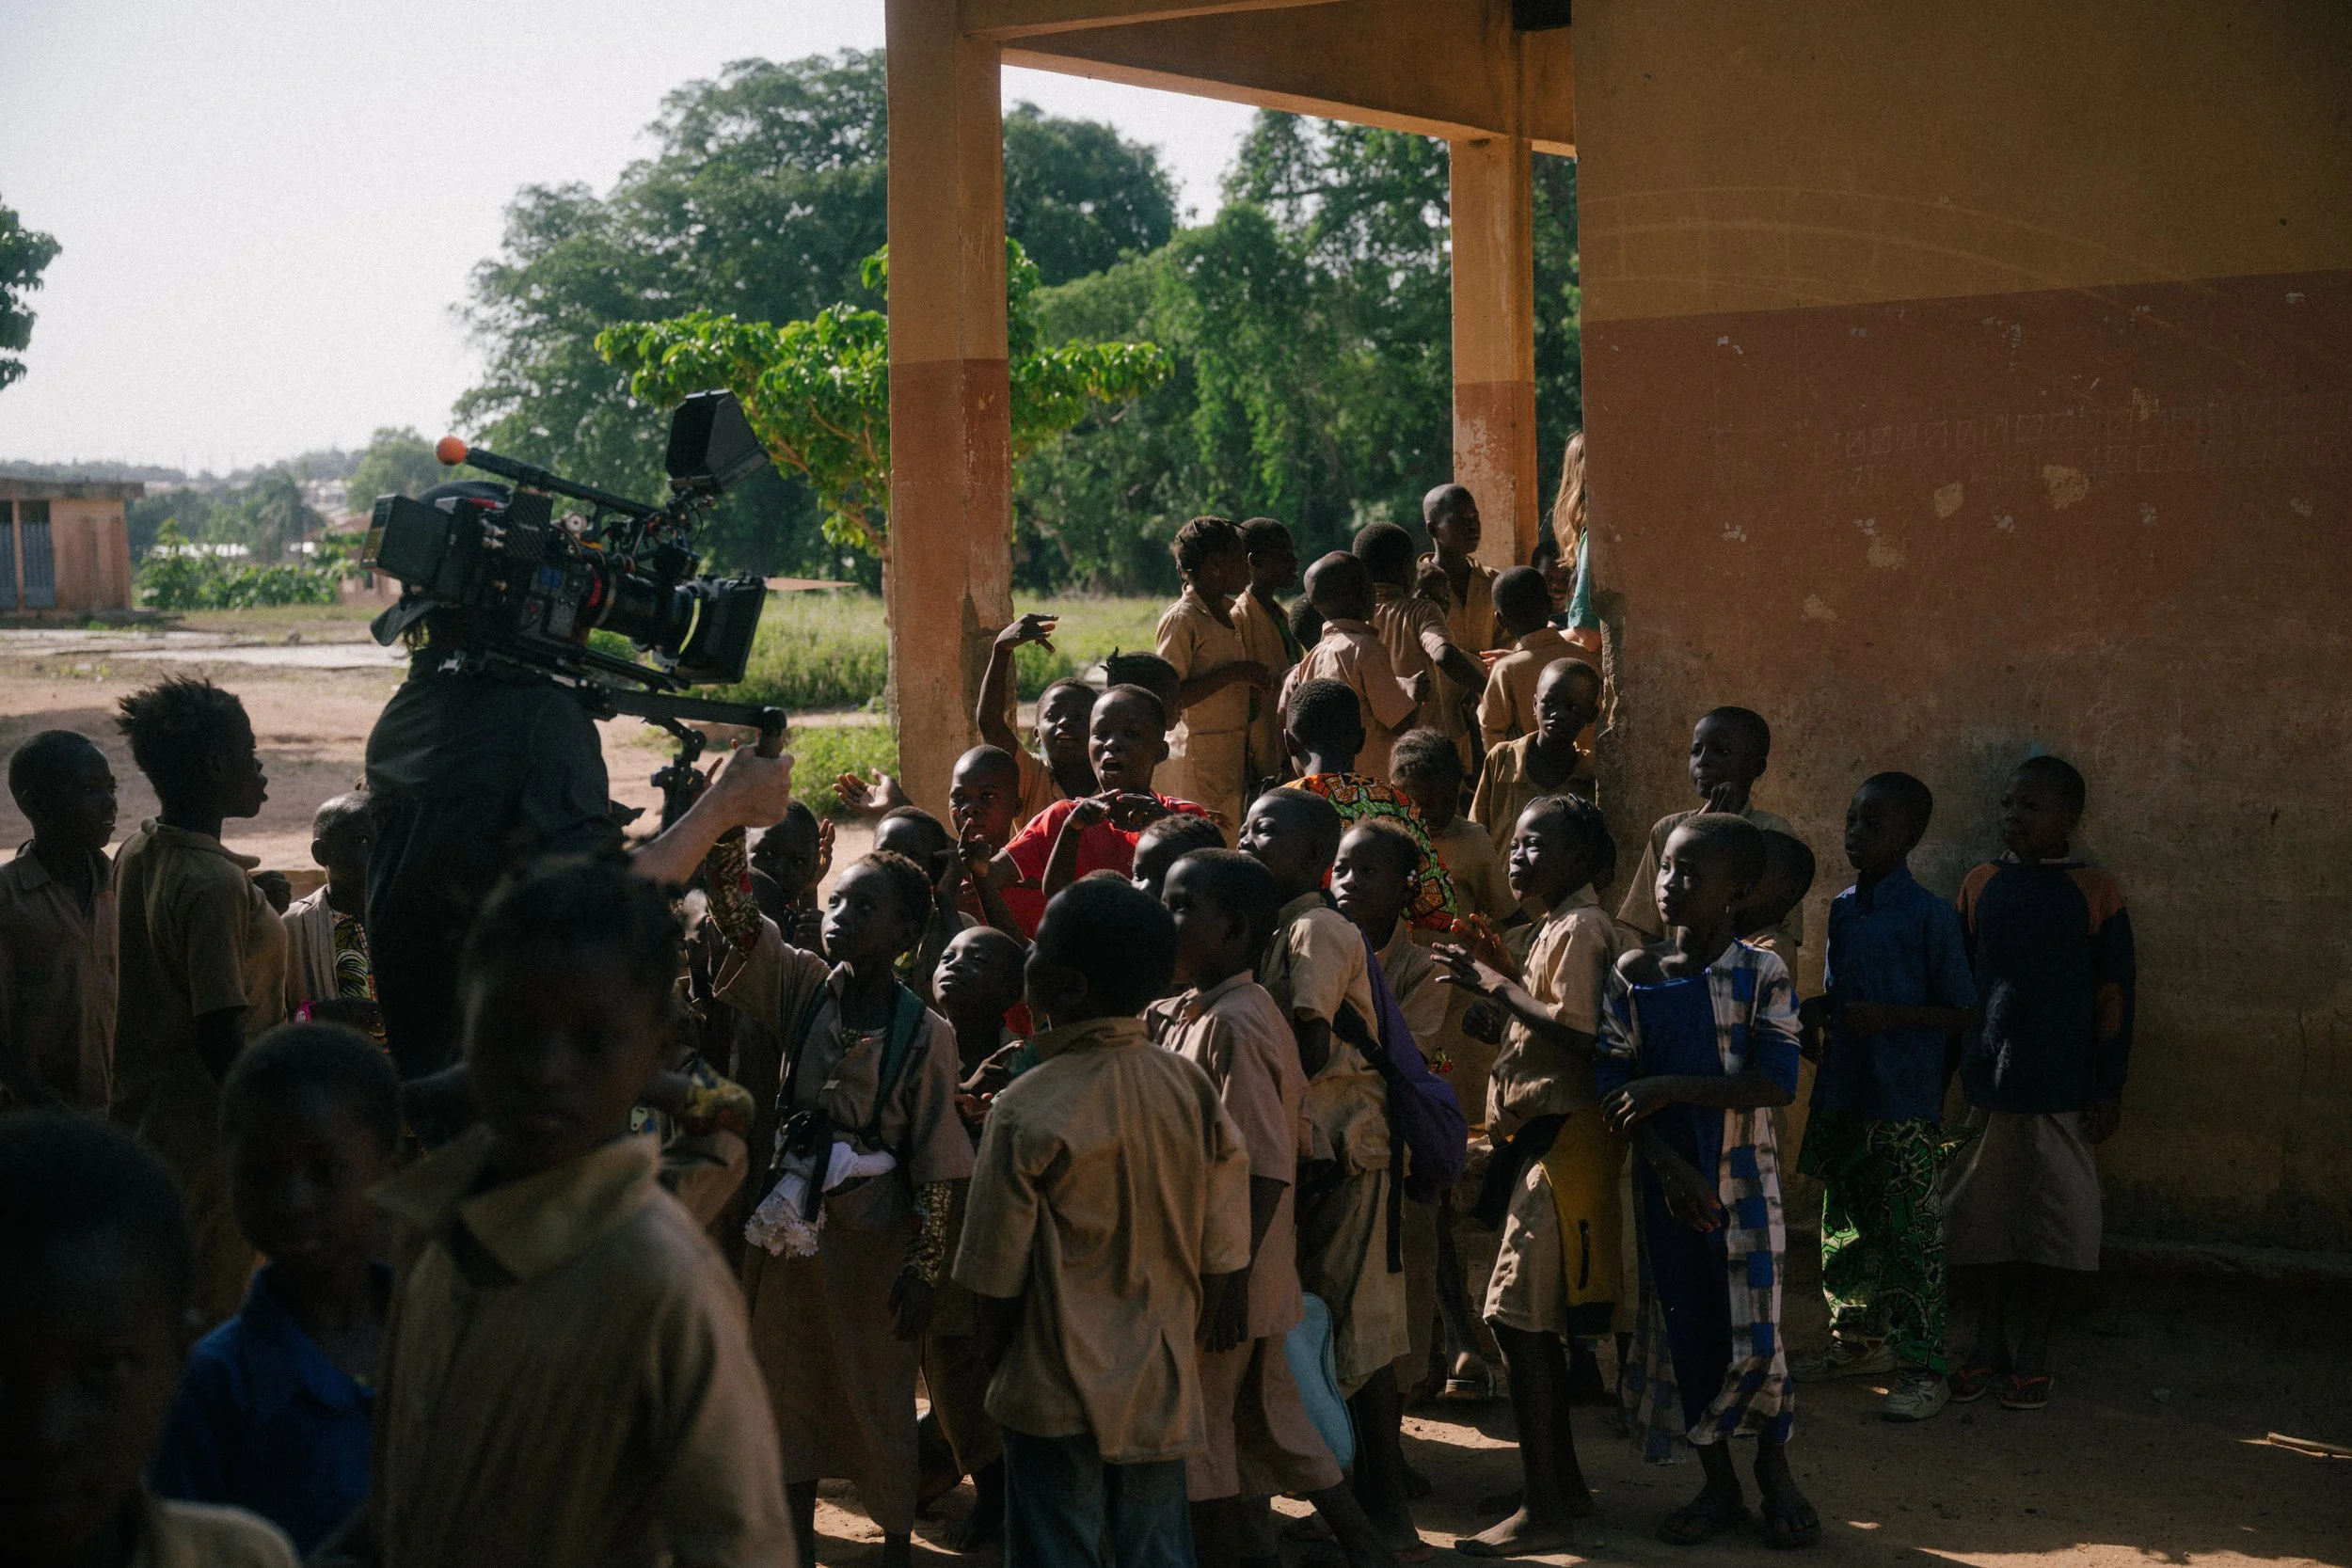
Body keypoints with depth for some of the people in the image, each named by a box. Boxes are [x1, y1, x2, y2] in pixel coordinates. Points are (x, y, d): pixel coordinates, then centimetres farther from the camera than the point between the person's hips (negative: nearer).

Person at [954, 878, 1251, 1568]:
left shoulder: (1027, 1110, -18)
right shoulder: (1195, 1091, -5)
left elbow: (996, 1282, -11)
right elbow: (1221, 1261, 1)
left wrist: (1004, 1372, 6)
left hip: (1059, 1402, -4)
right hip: (1164, 1396, 4)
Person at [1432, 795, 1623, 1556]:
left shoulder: (1580, 928, -12)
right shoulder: (1560, 927, 18)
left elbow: (1579, 1033, -23)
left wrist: (1498, 986, -18)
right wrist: (1504, 979, 9)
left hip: (1563, 1139, -11)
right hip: (1545, 1138, 11)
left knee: (1520, 1317, -11)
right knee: (1534, 1321, 15)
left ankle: (1543, 1512, -10)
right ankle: (1564, 1484, 24)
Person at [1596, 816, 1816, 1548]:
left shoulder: (1762, 975, -8)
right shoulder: (1633, 974, -1)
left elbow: (1777, 1082, -17)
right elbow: (1612, 1085, -5)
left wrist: (1672, 1088, -23)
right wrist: (1671, 1168, -15)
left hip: (1744, 1180, -3)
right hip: (1664, 1180, 3)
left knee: (1755, 1338, -3)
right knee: (1686, 1335, 9)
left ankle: (1774, 1468, 21)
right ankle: (1718, 1484, 23)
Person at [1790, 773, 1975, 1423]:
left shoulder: (1929, 916, -10)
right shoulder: (1842, 908, 9)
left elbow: (1960, 1010, -8)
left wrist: (1889, 1017, -20)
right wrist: (1809, 1009, 0)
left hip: (1904, 1102, -7)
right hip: (1842, 1094, 7)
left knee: (1909, 1234, -3)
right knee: (1844, 1223, 16)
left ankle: (1922, 1368, 3)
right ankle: (1859, 1340, 31)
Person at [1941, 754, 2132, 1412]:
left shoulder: (2095, 894, -3)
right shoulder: (1981, 886, 5)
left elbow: (2114, 998, -2)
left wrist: (2109, 1090, -4)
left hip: (2063, 1085, -3)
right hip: (1986, 1079, 3)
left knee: (2056, 1215, 4)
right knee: (1983, 1210, 7)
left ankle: (2033, 1350, 16)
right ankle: (1989, 1343, 19)